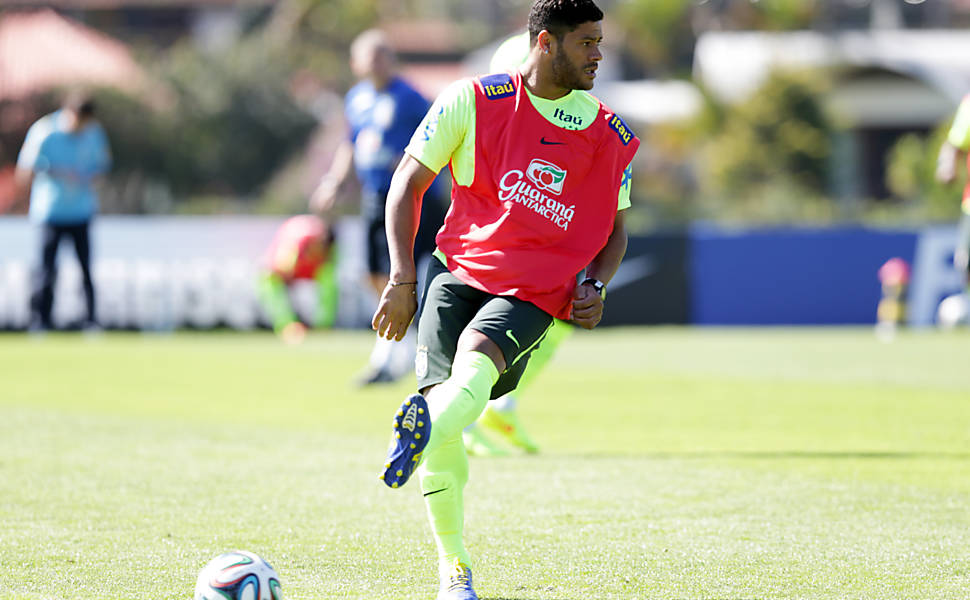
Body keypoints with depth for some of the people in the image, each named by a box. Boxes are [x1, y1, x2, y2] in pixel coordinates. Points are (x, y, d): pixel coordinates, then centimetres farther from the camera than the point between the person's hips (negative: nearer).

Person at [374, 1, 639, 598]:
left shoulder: (613, 138, 10)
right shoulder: (473, 101, 3)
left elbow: (615, 228, 23)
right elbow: (409, 181, 7)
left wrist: (594, 285, 2)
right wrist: (402, 278, -2)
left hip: (534, 295, 1)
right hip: (458, 270, 0)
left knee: (476, 357, -32)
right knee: (442, 390, -17)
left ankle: (426, 427, -65)